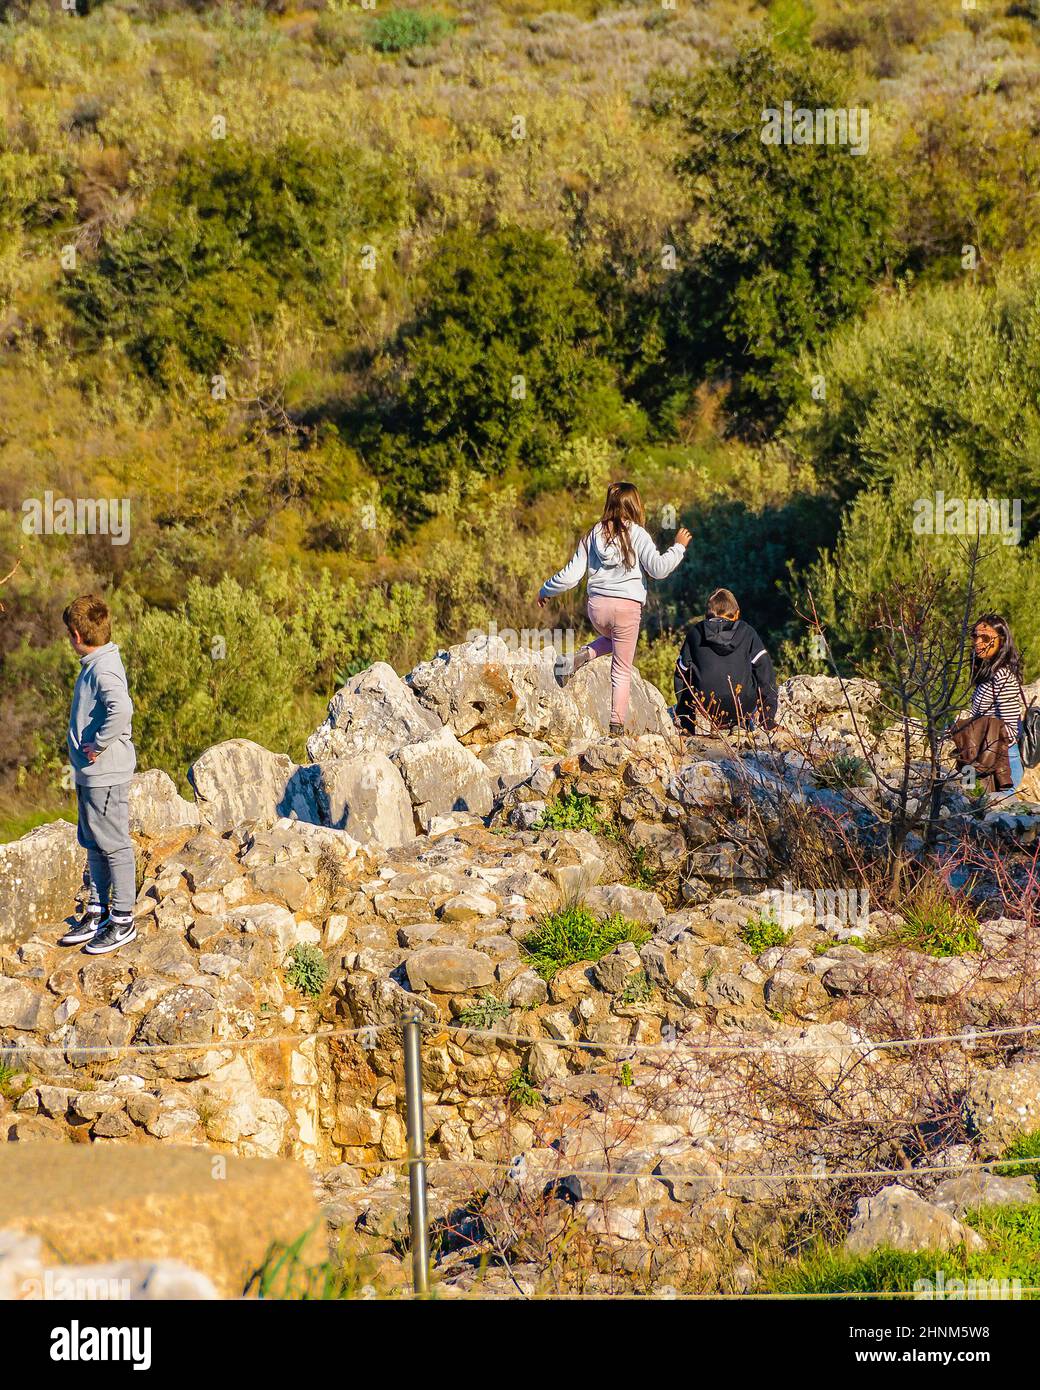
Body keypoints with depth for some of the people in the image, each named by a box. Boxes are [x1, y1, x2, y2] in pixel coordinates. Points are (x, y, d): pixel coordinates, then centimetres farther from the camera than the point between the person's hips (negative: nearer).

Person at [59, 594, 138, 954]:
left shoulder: (104, 669, -20)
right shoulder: (93, 666, 11)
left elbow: (121, 710, -36)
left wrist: (98, 745, -25)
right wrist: (87, 750, 8)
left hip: (106, 775, -10)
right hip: (90, 774, 10)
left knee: (114, 845, -1)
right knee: (93, 844, 17)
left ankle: (123, 921, 6)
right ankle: (97, 913, 27)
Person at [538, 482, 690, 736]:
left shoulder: (594, 534, 4)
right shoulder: (637, 534, -8)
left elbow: (571, 574, 5)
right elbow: (658, 569, -15)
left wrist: (546, 591, 20)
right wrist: (679, 547, -1)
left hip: (597, 607, 4)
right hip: (626, 608, -4)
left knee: (612, 639, 36)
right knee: (622, 670, 9)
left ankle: (585, 653, 7)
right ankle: (617, 725, 4)